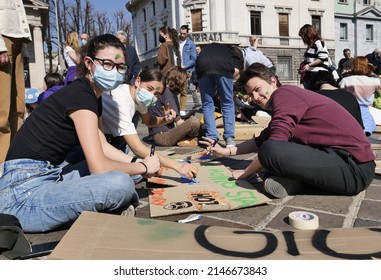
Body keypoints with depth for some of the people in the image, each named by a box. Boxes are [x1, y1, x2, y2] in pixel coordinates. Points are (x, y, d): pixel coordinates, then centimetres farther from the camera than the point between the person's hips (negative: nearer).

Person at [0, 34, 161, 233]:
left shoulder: (91, 95, 12)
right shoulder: (81, 95, -17)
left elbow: (103, 148, 18)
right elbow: (99, 167, -23)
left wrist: (138, 162, 5)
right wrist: (143, 167, -8)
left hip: (46, 177, 10)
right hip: (24, 193, -10)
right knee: (120, 183, -28)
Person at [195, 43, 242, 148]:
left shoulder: (205, 48, 41)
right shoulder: (231, 52, 35)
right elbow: (236, 70, 14)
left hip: (203, 68, 1)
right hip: (224, 67, -1)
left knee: (207, 104, 10)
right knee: (228, 103, 12)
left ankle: (212, 139, 6)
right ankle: (229, 138, 8)